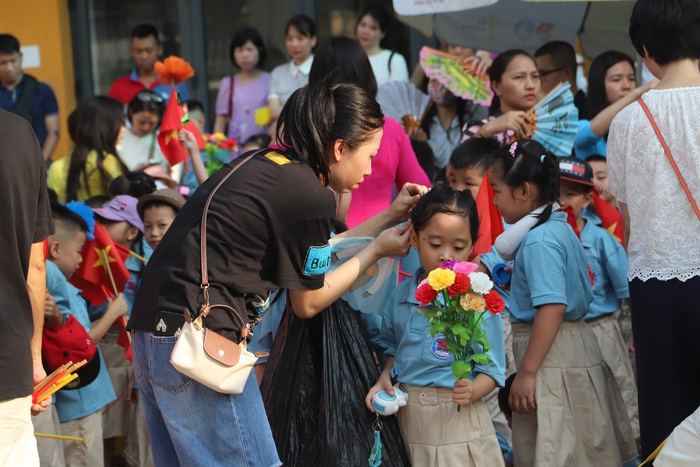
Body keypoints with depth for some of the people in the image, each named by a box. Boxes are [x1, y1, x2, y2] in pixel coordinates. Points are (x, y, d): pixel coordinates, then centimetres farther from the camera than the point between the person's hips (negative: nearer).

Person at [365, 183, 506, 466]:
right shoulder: (400, 297, 4)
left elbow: (492, 371, -9)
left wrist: (472, 391, -28)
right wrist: (384, 379, 3)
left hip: (456, 419, -4)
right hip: (407, 418, 4)